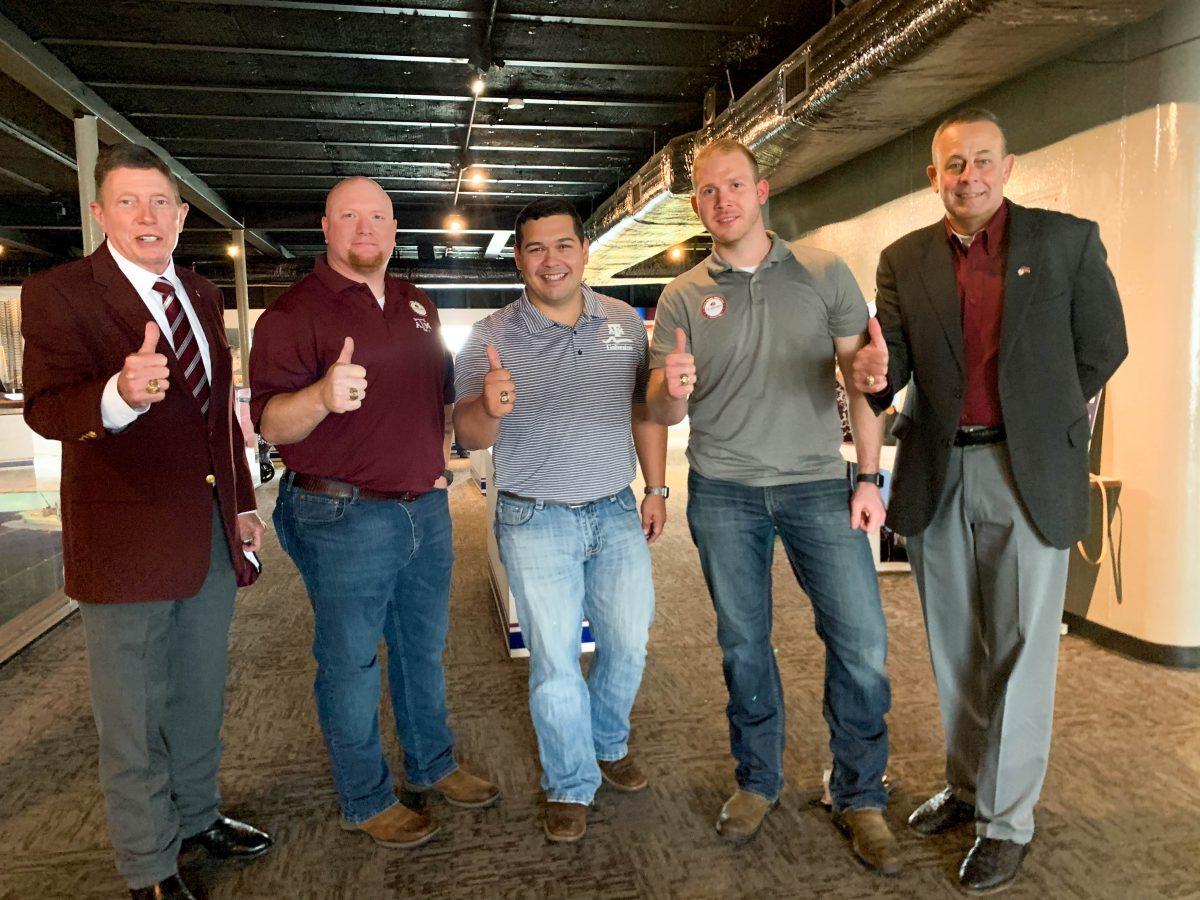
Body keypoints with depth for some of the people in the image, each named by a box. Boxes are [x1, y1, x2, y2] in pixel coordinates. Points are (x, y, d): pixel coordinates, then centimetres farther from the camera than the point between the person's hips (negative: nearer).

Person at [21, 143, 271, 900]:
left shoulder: (203, 295, 12)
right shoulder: (58, 293, -8)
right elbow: (46, 410, -21)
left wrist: (243, 502, 16)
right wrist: (119, 395, -42)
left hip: (210, 532, 6)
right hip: (127, 539, -6)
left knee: (201, 696, 20)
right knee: (134, 716, 6)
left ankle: (198, 817, 40)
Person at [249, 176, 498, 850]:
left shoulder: (419, 307, 11)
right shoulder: (295, 312, -9)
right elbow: (271, 424, -17)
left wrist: (441, 453, 10)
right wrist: (322, 395, -36)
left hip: (426, 509, 7)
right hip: (344, 517, -6)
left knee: (425, 648, 19)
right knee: (351, 662, 7)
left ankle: (433, 765, 38)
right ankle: (366, 800, 26)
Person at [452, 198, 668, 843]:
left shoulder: (625, 323, 3)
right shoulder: (491, 337, -8)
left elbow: (644, 409, 12)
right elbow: (466, 435, -12)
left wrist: (656, 489, 9)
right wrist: (488, 408, -35)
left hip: (617, 512, 4)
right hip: (536, 522, -3)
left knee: (628, 644, 14)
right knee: (555, 660, 2)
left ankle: (608, 743, 42)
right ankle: (570, 786, 25)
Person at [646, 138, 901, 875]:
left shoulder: (824, 273, 3)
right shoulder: (682, 297, 5)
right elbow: (664, 414, 3)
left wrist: (870, 476, -5)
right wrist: (672, 388, -22)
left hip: (817, 485, 0)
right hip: (722, 494, 1)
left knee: (862, 643, -2)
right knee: (743, 646, 11)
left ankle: (860, 798, 18)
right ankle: (758, 780, 31)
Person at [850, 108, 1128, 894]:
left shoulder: (1068, 240, -1)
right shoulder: (904, 260, 5)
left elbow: (1103, 348, 6)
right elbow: (894, 366, -2)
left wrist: (1036, 418, 10)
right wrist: (876, 375, -25)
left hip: (1029, 473, -2)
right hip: (936, 475, 3)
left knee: (1021, 649, 4)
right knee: (955, 647, 15)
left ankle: (1008, 821, 19)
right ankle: (966, 786, 33)